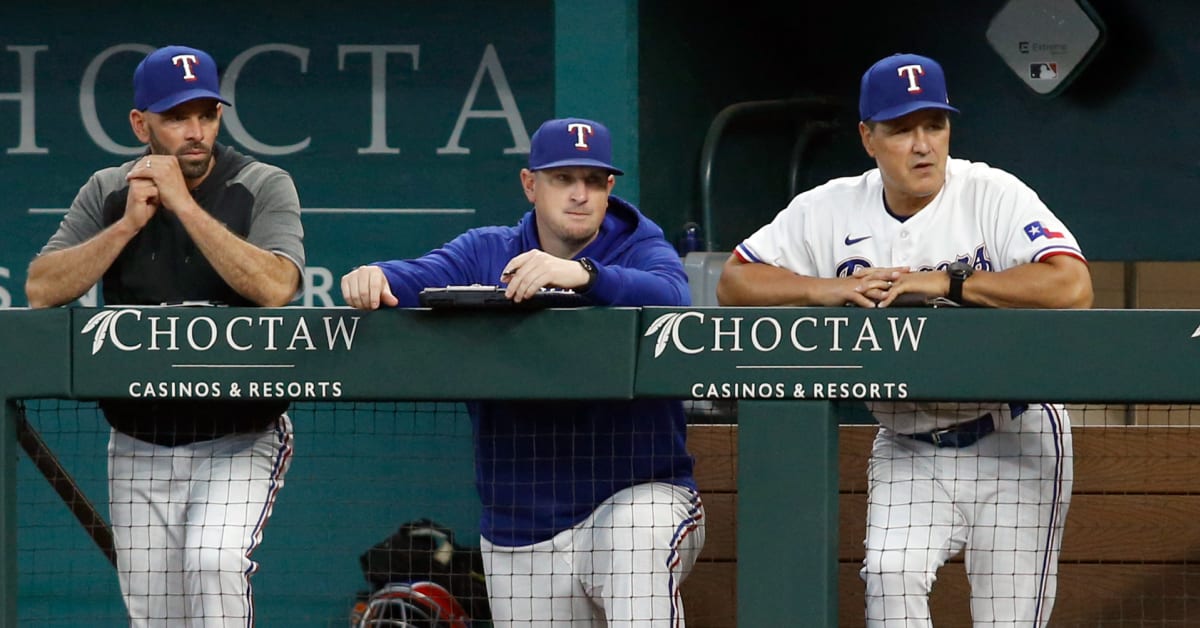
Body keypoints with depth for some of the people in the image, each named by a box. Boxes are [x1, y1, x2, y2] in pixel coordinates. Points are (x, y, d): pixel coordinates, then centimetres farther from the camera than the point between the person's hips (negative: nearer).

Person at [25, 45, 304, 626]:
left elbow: (275, 287, -25)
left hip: (239, 441, -4)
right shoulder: (107, 194, 3)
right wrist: (130, 223, -16)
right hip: (139, 447, 4)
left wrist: (184, 205, -23)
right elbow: (41, 291, -8)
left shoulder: (264, 187, -7)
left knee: (212, 563, -29)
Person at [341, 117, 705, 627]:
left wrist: (584, 274, -42)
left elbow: (672, 298, -23)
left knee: (641, 535, -36)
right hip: (519, 526, 4)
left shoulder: (642, 252, 0)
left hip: (636, 494, -4)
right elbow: (419, 278, -9)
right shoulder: (487, 253, 10)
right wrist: (374, 278, -33)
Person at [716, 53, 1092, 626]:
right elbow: (733, 283, -1)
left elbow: (1072, 288, -30)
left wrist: (945, 283, -29)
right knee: (890, 578, -20)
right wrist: (825, 289, -18)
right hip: (906, 448, 3)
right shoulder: (831, 210, -3)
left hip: (1013, 441, -3)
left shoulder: (993, 196, -16)